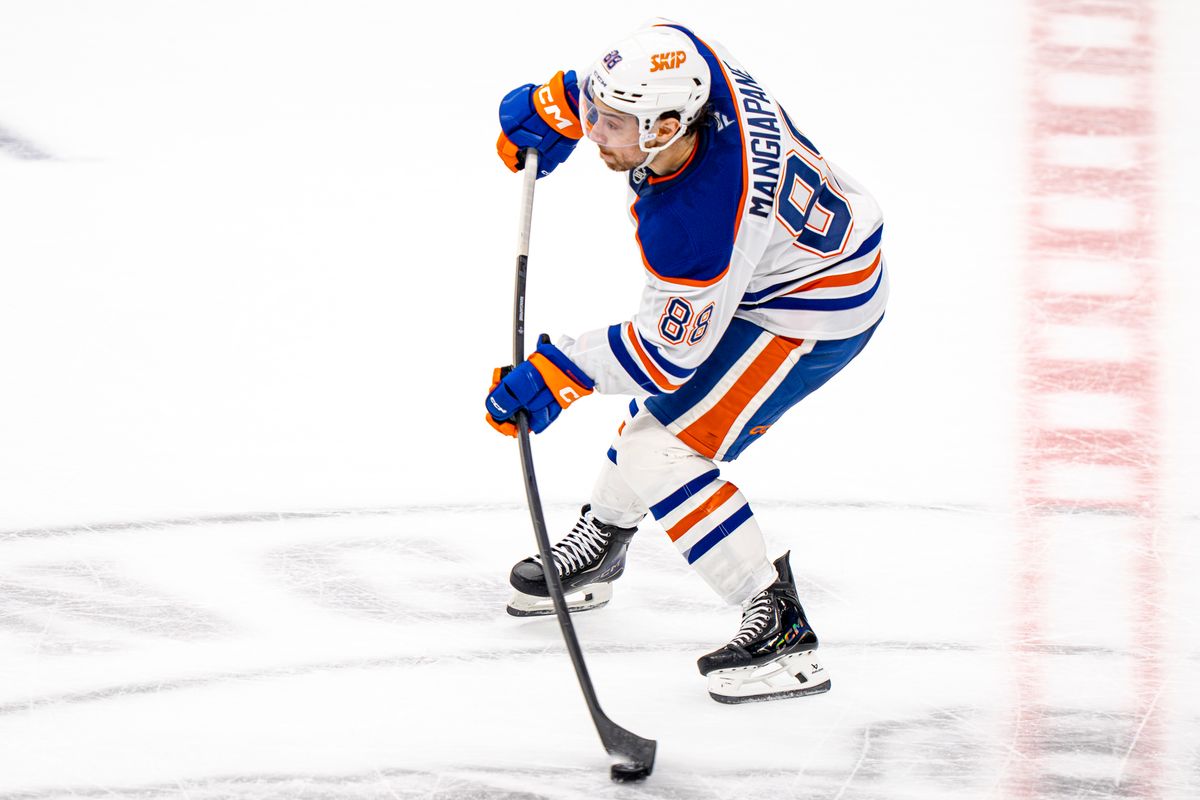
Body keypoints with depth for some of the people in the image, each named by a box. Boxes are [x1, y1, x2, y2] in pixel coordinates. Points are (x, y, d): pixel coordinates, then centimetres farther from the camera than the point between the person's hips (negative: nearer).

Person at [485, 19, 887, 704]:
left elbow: (668, 351, -24)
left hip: (812, 310, -10)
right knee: (658, 403, 26)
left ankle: (782, 630, -9)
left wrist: (556, 375, -19)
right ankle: (598, 550, 48)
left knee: (662, 456, -12)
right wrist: (552, 108, 3)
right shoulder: (678, 54, -21)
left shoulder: (691, 230, -39)